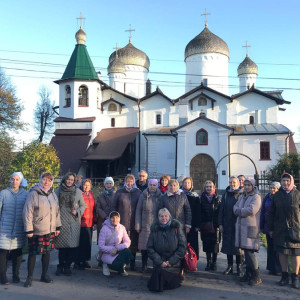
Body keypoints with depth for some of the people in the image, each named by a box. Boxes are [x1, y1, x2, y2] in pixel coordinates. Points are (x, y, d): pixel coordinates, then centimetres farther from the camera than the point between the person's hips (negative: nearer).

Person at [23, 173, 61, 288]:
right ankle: (29, 277, 16)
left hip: (50, 230, 5)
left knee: (47, 252, 13)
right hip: (36, 231, -5)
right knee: (33, 253, 2)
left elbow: (57, 212, 15)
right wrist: (29, 230, -13)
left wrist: (58, 226, 13)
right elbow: (27, 213, -11)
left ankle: (44, 275, 28)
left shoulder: (53, 194, 9)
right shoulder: (33, 194, -9)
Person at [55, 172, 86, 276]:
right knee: (62, 245, 1)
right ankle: (60, 266, 17)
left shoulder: (78, 191, 9)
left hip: (74, 222, 0)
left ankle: (67, 266, 13)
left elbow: (83, 205, 14)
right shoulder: (58, 191, 10)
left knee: (73, 246, -2)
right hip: (61, 222, 0)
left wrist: (77, 212, -5)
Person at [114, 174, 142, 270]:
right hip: (122, 223, -1)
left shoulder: (138, 193, 6)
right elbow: (114, 206, 7)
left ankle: (132, 265, 18)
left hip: (134, 223, 1)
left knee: (133, 244, 6)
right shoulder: (119, 192, 5)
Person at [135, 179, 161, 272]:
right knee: (144, 245, 2)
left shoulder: (160, 196, 4)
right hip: (145, 225, 1)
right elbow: (138, 210, 5)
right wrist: (137, 225, 0)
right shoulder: (143, 196, 5)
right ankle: (144, 265, 16)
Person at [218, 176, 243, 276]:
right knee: (228, 245, 8)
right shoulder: (225, 195, 8)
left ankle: (239, 267, 13)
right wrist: (220, 224, 2)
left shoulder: (241, 195, -2)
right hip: (227, 224, 3)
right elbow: (221, 210, 6)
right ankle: (230, 266, 19)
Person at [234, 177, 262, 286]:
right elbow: (235, 208, 8)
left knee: (250, 252, -8)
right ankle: (248, 273, 21)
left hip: (251, 227, -7)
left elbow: (251, 210, -19)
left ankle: (256, 276, 2)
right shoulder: (242, 196, 16)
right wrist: (243, 211, -12)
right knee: (246, 251, 11)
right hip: (241, 226, 7)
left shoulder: (256, 197, -7)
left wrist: (239, 211, -6)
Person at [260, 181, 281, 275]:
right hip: (268, 227, 4)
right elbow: (262, 212, 10)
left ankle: (279, 269, 12)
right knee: (270, 247, 11)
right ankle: (271, 267, 22)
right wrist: (261, 226, 8)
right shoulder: (267, 198, 7)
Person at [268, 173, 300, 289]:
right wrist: (271, 228, 7)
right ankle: (284, 275, 19)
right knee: (282, 252, 7)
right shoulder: (277, 195, 5)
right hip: (280, 229, 2)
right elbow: (271, 213, 9)